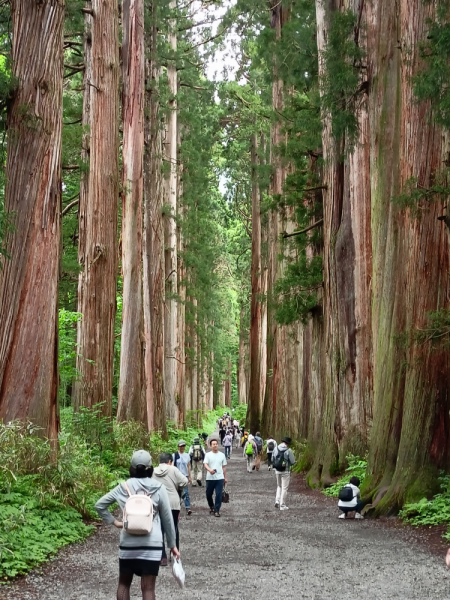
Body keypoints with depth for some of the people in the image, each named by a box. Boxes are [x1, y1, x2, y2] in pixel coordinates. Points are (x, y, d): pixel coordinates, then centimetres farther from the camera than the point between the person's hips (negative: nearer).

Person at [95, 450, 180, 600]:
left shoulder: (124, 487, 2)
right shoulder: (158, 488, -1)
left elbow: (99, 505, 7)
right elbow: (167, 519, 2)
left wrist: (114, 522, 11)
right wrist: (172, 544, 11)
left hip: (128, 543, 1)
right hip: (151, 544, -1)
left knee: (124, 583, 19)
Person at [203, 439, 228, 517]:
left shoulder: (222, 455, 9)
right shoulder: (208, 455, 1)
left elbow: (224, 467, 15)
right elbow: (205, 464, -12)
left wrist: (225, 477, 14)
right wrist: (210, 470, -33)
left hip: (220, 478, 0)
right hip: (210, 478, 0)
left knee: (219, 495, -6)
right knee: (209, 494, 9)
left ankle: (217, 510, 1)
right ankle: (211, 507, 34)